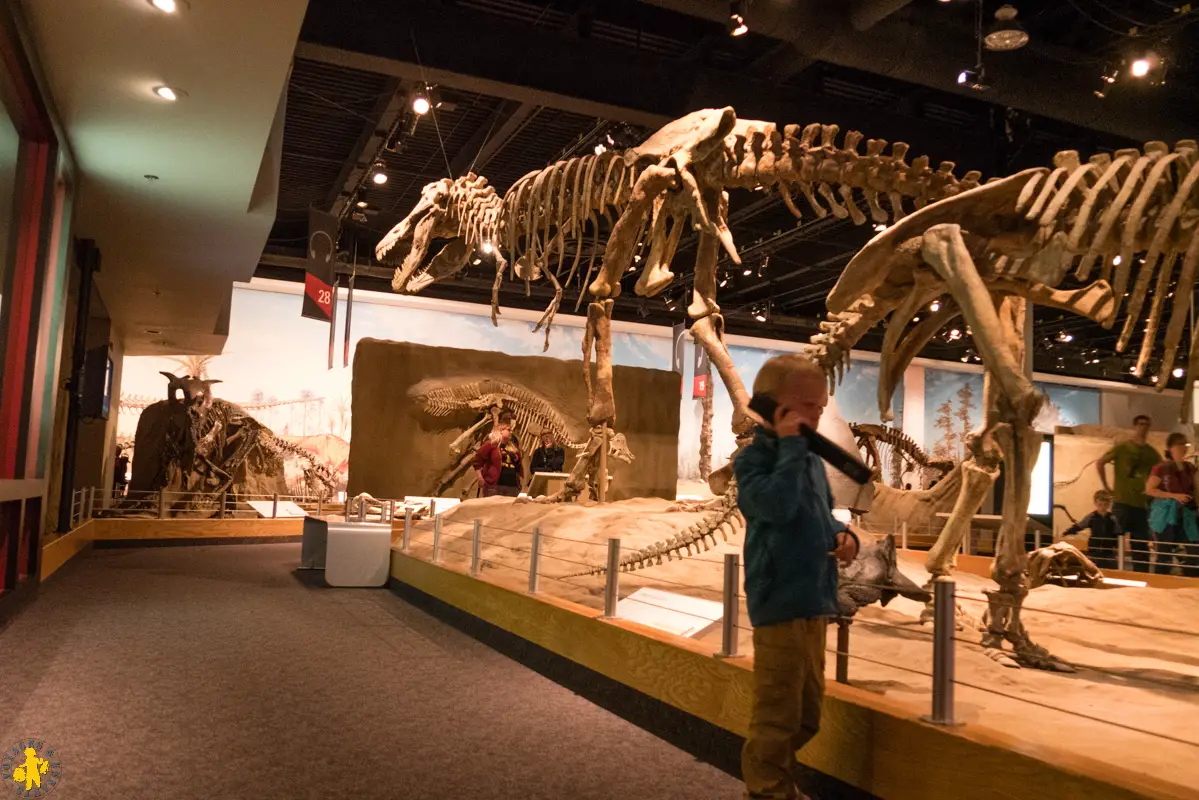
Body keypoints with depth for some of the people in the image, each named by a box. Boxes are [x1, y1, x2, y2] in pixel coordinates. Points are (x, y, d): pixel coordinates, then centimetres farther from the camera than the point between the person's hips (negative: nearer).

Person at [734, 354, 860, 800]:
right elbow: (777, 505, -31)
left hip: (814, 600, 9)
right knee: (778, 710, 0)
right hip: (781, 602, -9)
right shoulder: (755, 457, -13)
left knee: (807, 711, 21)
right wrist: (790, 445, -24)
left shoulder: (812, 460, 12)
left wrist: (842, 535, 2)